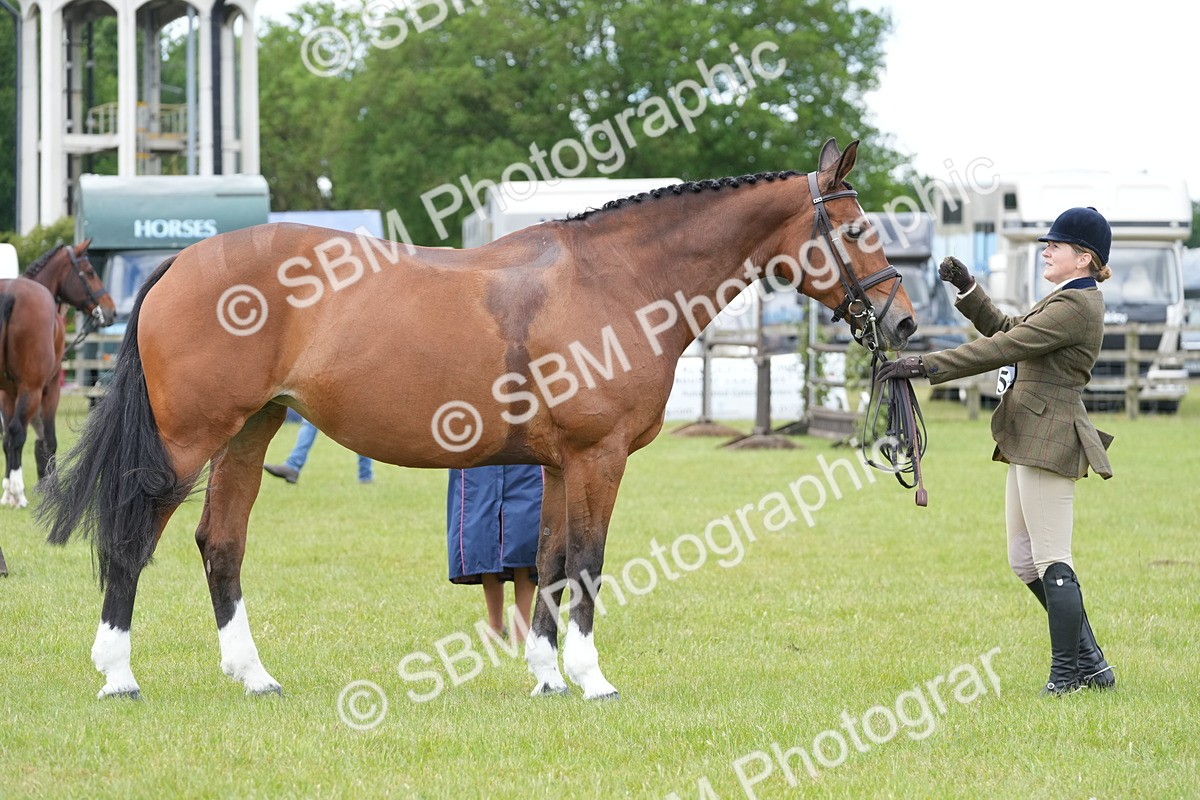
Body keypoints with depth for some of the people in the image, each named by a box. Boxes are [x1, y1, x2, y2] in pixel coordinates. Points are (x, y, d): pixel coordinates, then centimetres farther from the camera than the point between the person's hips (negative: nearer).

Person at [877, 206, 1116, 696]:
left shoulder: (1075, 306, -15)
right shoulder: (1070, 301, 19)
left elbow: (1002, 349, -20)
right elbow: (1004, 330, 27)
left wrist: (925, 366, -21)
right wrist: (967, 289, 13)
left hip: (1048, 439, -11)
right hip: (1030, 440, 11)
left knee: (1051, 562, -7)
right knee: (1024, 560, 13)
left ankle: (1065, 676, -3)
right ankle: (1090, 664, 17)